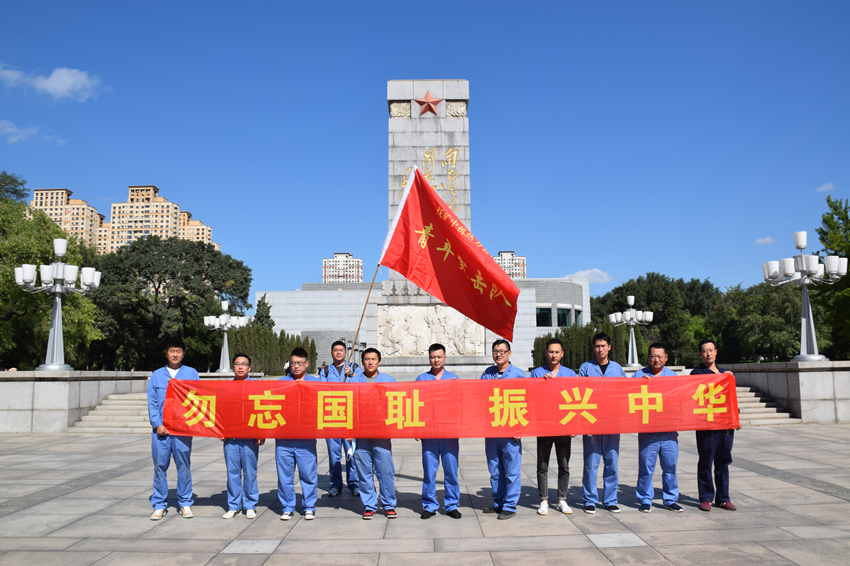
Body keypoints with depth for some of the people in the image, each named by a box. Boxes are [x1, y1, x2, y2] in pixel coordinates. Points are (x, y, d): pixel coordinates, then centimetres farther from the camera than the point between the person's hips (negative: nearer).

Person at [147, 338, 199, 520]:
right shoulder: (157, 375, 11)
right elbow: (151, 402, 7)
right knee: (160, 466, 3)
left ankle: (185, 503, 13)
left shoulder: (191, 374, 8)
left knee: (184, 466, 2)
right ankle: (159, 505, 13)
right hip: (161, 428, 1)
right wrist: (157, 424, -5)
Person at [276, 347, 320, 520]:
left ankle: (309, 507, 15)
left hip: (306, 437, -1)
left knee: (308, 474, 1)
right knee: (284, 474, 5)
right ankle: (287, 507, 19)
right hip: (283, 436, 1)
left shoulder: (316, 383, 9)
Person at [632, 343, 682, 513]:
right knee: (646, 467, 1)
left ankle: (670, 500, 20)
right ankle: (645, 500, 13)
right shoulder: (639, 375, 6)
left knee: (670, 466, 7)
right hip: (647, 430, -2)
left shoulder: (673, 376, 14)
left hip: (669, 430, 2)